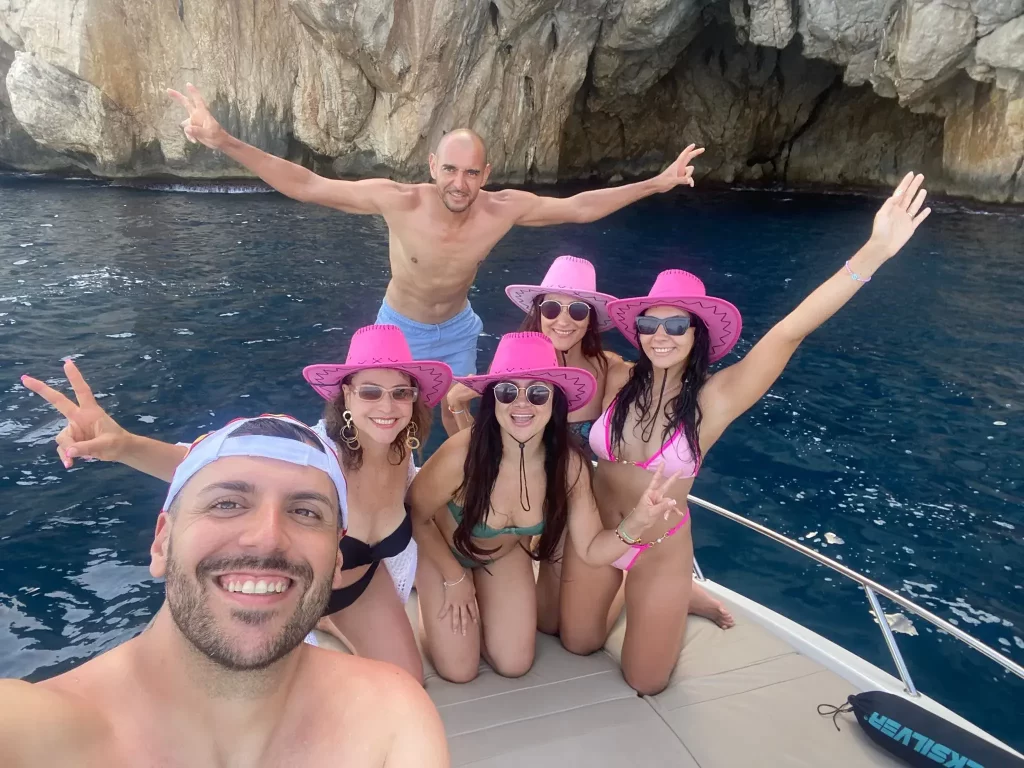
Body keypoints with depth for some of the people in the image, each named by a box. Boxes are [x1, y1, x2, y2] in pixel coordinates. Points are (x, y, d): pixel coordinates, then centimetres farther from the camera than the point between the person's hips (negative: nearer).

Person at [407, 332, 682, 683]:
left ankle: (476, 600, 32)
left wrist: (635, 524, -41)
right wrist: (454, 578, -9)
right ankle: (432, 591, 27)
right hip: (444, 552, -3)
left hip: (506, 554, 3)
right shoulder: (461, 455, -39)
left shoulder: (569, 464, -29)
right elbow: (416, 516, -20)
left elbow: (591, 549, -21)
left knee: (514, 665, 8)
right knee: (458, 670, 2)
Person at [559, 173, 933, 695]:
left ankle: (684, 600, 40)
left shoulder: (713, 399, -23)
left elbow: (788, 333, -36)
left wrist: (875, 251, -44)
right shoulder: (617, 381, -16)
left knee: (645, 683, 15)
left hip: (660, 551, -2)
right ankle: (643, 602, 47)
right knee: (577, 644, 22)